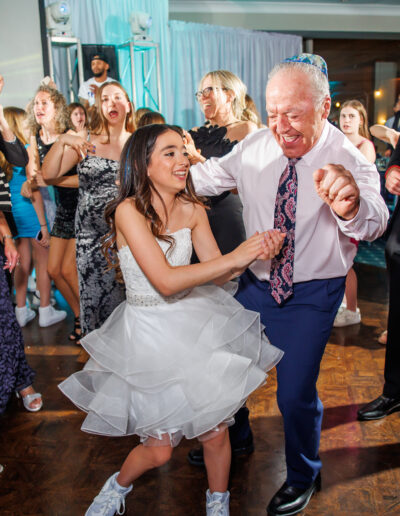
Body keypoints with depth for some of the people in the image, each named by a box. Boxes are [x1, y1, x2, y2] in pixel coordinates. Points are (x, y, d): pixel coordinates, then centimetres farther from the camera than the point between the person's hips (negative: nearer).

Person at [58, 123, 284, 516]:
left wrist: (254, 252, -18)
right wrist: (233, 257, -25)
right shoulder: (129, 210, -17)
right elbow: (166, 281, -25)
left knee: (215, 434, 9)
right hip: (149, 332, -4)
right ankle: (119, 484, 41)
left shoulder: (192, 210, -1)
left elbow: (216, 273, 0)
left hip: (196, 323, 4)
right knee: (158, 449, 5)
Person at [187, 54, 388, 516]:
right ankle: (234, 439, 49)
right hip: (255, 282, 5)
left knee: (295, 394, -2)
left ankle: (303, 476, 32)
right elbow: (209, 177, 7)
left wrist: (350, 205, -63)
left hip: (311, 295, -4)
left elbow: (372, 222, -39)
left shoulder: (349, 160, -20)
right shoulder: (256, 146, -8)